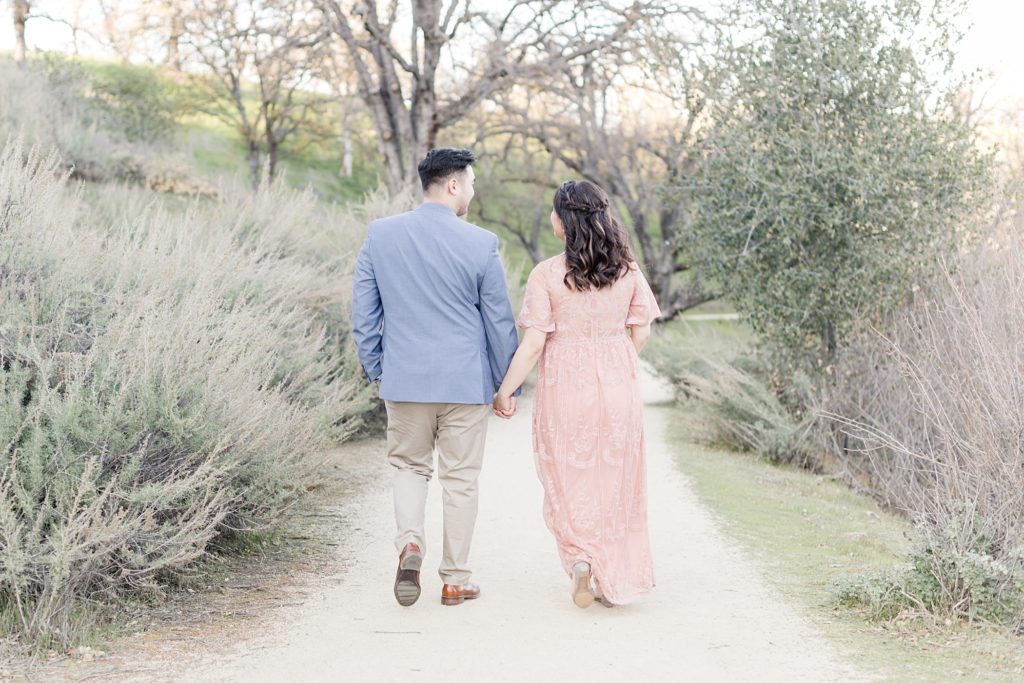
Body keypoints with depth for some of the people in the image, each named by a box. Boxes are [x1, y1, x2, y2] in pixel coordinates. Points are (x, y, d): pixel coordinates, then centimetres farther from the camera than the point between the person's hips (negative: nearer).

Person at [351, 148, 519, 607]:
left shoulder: (380, 235, -1)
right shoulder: (481, 244, -10)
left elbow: (363, 311, 4)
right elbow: (500, 322, -2)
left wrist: (374, 369, 16)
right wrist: (506, 385, 9)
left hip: (403, 379, 2)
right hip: (465, 381, -2)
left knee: (409, 466, 19)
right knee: (460, 478, 9)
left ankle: (409, 543, -5)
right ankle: (455, 580, 17)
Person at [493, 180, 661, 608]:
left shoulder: (547, 274, -11)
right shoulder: (627, 269, 0)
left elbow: (534, 343, -13)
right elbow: (641, 331, 4)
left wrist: (505, 391, -4)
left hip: (564, 385, -3)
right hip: (618, 385, 3)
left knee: (570, 481, 12)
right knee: (616, 483, 12)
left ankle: (581, 557, -5)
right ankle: (616, 580, 17)